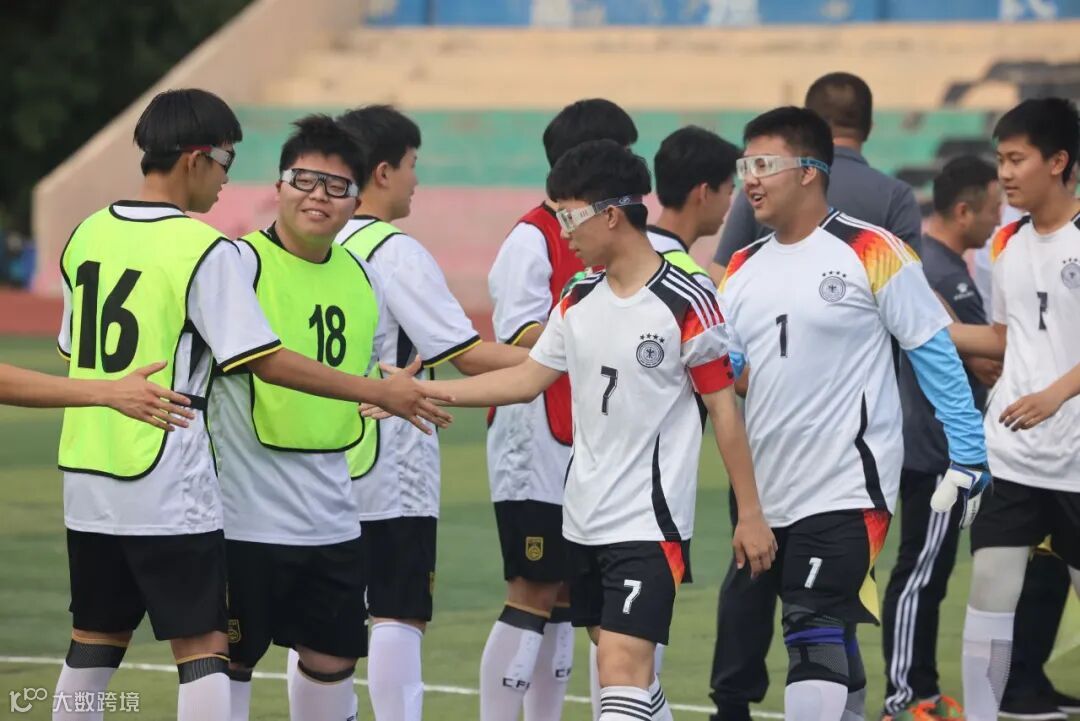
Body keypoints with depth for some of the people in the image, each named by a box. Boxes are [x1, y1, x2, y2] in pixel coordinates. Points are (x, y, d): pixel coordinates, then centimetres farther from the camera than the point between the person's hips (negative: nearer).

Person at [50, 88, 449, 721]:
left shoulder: (87, 236, 8)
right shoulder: (204, 250, -13)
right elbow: (266, 361, -15)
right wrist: (377, 392, -11)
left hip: (87, 475, 7)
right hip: (169, 485, -7)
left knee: (96, 641, 13)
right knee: (204, 645, -3)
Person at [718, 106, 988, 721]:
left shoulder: (871, 251, -8)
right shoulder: (743, 269, 11)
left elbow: (936, 353, -5)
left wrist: (969, 455, -6)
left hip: (847, 487, -7)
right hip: (771, 491, 7)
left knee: (815, 636, -15)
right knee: (833, 639, 15)